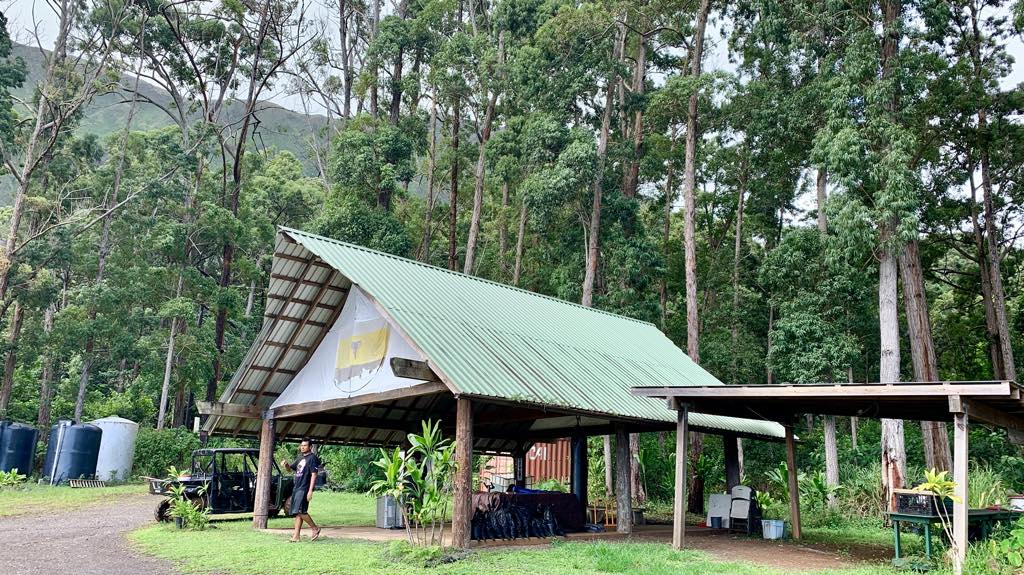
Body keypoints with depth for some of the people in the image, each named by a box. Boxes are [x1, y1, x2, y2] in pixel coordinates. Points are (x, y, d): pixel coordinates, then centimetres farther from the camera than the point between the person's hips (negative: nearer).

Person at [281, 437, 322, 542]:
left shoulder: (312, 458, -8)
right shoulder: (300, 458, 18)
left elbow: (314, 474, -14)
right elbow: (290, 469, 25)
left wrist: (310, 490, -19)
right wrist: (286, 464, 1)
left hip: (304, 489, -9)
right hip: (296, 488, 9)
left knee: (300, 511, -15)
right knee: (297, 512, 6)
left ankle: (315, 529, -1)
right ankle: (296, 535, 7)